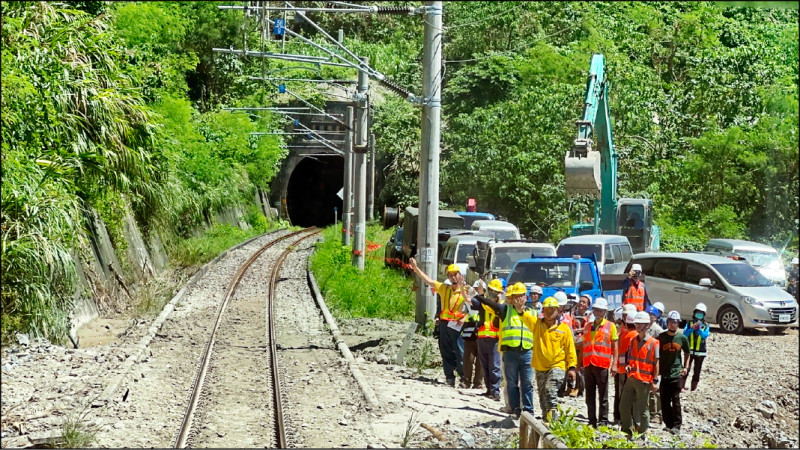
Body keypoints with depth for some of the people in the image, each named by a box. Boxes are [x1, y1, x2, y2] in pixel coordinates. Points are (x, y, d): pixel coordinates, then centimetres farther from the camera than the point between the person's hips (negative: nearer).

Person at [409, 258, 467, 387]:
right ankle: (450, 379, 13)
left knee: (460, 354, -8)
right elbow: (428, 280, 14)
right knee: (446, 354, 7)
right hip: (444, 326, 5)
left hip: (457, 327, -5)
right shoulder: (444, 289, 13)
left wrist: (464, 318, -19)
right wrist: (416, 268, 9)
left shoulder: (465, 291, -1)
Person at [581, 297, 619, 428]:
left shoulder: (610, 326, 2)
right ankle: (592, 421, 14)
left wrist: (614, 364, -8)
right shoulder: (587, 326, 15)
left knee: (603, 396, -1)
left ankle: (603, 422, 2)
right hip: (588, 364, 5)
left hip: (602, 365, -5)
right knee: (590, 396, 8)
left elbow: (615, 347, 0)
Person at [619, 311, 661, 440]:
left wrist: (655, 381, -10)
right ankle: (627, 432, 21)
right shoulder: (633, 341, 13)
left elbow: (656, 363, -6)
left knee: (642, 409, 1)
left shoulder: (653, 343, -7)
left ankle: (643, 433, 12)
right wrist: (628, 366, 1)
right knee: (623, 406, 8)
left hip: (644, 381, -6)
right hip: (631, 378, 6)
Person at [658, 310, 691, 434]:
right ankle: (668, 424, 16)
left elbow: (687, 353, 16)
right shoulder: (661, 337, 1)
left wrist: (686, 367, 6)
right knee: (664, 401, 6)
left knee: (675, 400, -4)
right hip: (663, 373, 1)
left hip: (676, 373, -1)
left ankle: (676, 425, 1)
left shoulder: (682, 338, 2)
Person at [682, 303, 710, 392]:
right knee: (686, 370, -11)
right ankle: (682, 387, -9)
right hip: (689, 351, -1)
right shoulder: (689, 323, 3)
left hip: (700, 352, 2)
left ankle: (693, 390, 16)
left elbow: (705, 335, -14)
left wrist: (698, 329, -30)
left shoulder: (705, 326, 4)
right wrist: (692, 328, -28)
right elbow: (685, 334, -11)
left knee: (697, 372, 8)